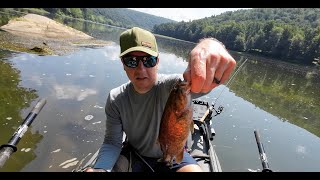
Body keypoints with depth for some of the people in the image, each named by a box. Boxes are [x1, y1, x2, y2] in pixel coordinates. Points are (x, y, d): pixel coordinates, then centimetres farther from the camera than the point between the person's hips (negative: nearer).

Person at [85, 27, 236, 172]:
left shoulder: (169, 86, -25)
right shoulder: (115, 99, -14)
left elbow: (200, 85, -44)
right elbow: (112, 142, -10)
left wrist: (211, 45, -65)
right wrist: (100, 168, -29)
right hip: (134, 155, 2)